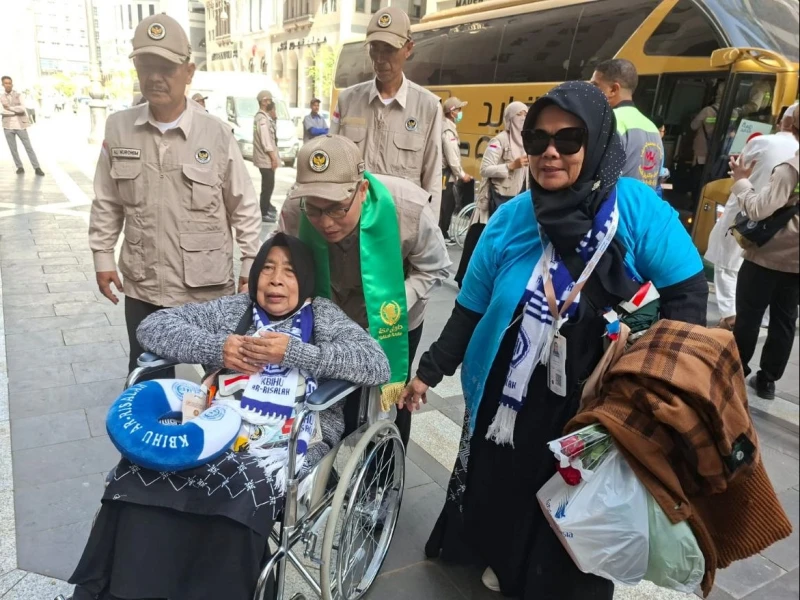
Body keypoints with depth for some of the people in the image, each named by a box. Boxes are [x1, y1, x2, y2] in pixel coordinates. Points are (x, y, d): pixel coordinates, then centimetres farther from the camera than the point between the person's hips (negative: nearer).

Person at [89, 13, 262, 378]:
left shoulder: (217, 134, -9)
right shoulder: (118, 128, -1)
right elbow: (106, 204, 9)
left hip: (209, 288, -2)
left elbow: (244, 208, -3)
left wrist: (251, 266, -2)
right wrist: (103, 257, 8)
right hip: (142, 288, 3)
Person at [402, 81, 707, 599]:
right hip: (509, 399, 2)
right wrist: (429, 372, 0)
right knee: (501, 492, 19)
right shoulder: (511, 217, -7)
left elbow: (688, 292, -9)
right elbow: (471, 310, -2)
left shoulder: (638, 208, -14)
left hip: (596, 403, -2)